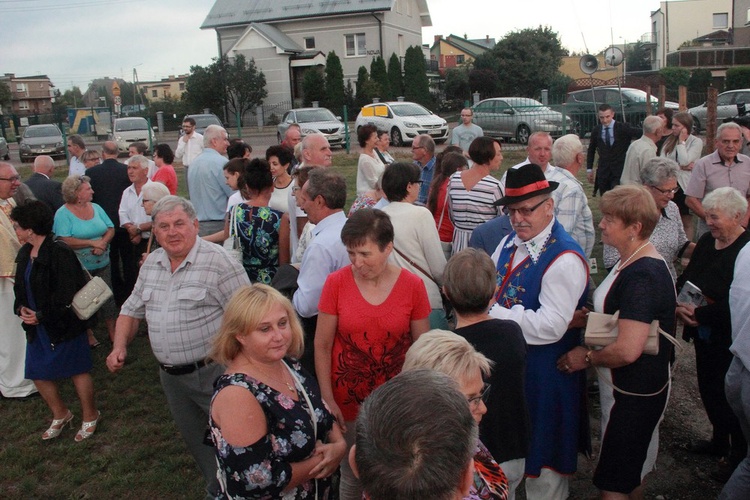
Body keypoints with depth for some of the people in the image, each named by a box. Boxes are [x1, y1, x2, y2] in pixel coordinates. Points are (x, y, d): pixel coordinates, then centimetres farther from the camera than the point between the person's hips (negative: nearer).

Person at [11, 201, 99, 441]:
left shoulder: (59, 253, -21)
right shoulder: (25, 253, 6)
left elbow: (68, 294, -23)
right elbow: (20, 287, 17)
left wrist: (41, 315, -18)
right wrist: (21, 308, -2)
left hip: (64, 326, -8)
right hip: (37, 327, 8)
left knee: (78, 371, 7)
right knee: (38, 374, 14)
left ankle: (90, 416, 27)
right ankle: (60, 415, 36)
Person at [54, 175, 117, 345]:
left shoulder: (96, 208, 5)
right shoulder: (63, 214, -11)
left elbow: (111, 229, 4)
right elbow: (65, 241, -20)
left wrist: (103, 243, -15)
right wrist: (93, 243, -18)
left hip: (103, 264, 4)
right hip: (80, 267, -4)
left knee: (108, 299, 9)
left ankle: (112, 332, 23)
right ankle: (88, 334, 25)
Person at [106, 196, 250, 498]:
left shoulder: (218, 262, -16)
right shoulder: (151, 264, 8)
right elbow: (132, 310, 18)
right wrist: (120, 346, 3)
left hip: (212, 372, -7)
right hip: (171, 376, 7)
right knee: (195, 440, 21)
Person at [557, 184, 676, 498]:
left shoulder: (641, 276, -27)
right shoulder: (634, 263, 5)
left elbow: (627, 350, -32)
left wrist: (586, 357, -15)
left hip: (632, 394, -10)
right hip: (637, 389, 10)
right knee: (632, 474, 26)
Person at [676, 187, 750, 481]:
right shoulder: (706, 242, 2)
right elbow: (686, 278, 7)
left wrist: (699, 313, -23)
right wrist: (679, 305, -11)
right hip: (704, 335, 7)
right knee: (708, 389, 20)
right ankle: (719, 441, 42)